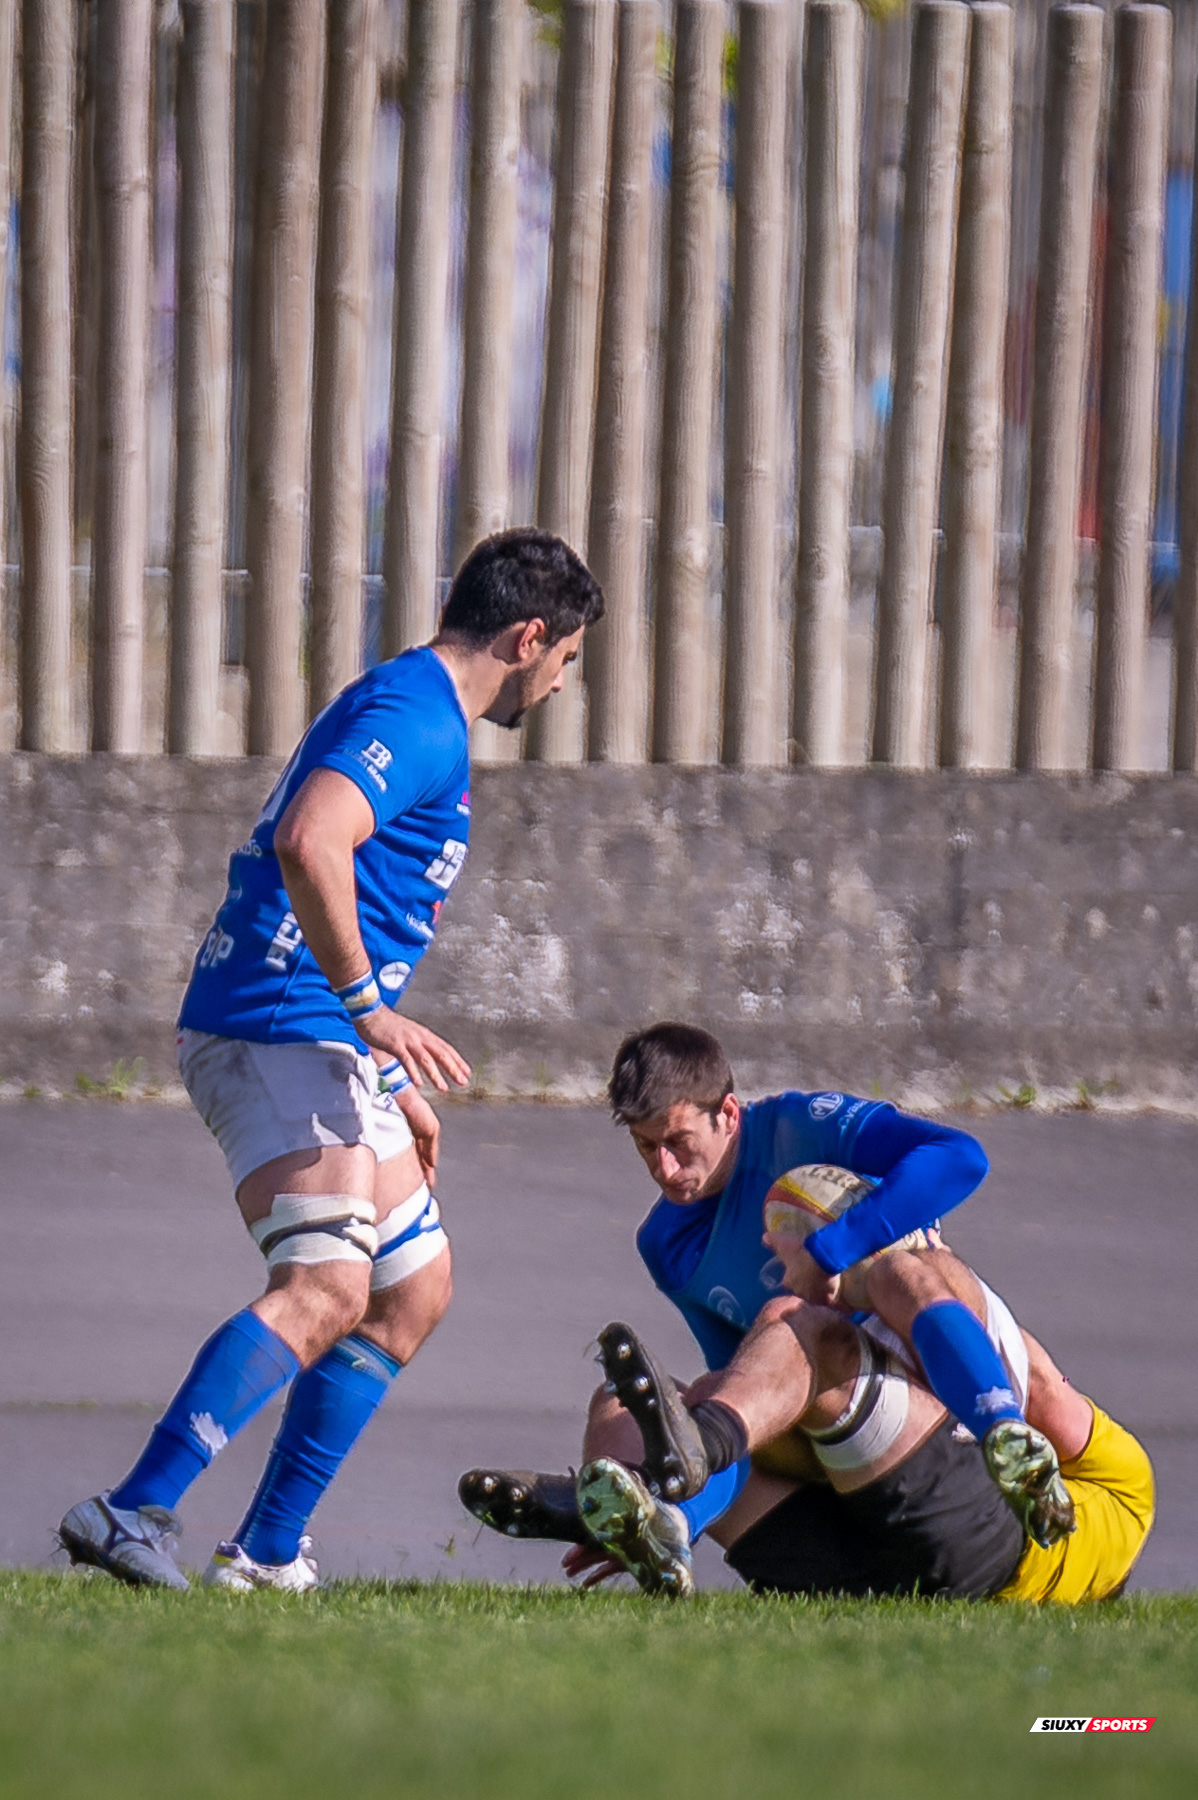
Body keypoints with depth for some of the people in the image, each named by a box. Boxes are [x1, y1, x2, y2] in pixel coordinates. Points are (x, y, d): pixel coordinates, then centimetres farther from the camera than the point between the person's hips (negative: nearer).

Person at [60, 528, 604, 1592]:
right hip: (281, 1029, -11)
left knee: (413, 1290, 14)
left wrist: (399, 1086, 32)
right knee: (326, 1292, -23)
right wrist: (368, 1008, -27)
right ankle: (134, 1515, -32)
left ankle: (267, 1555, 14)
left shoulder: (420, 717, 23)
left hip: (329, 1040, 11)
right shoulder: (414, 715, -12)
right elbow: (308, 845, -28)